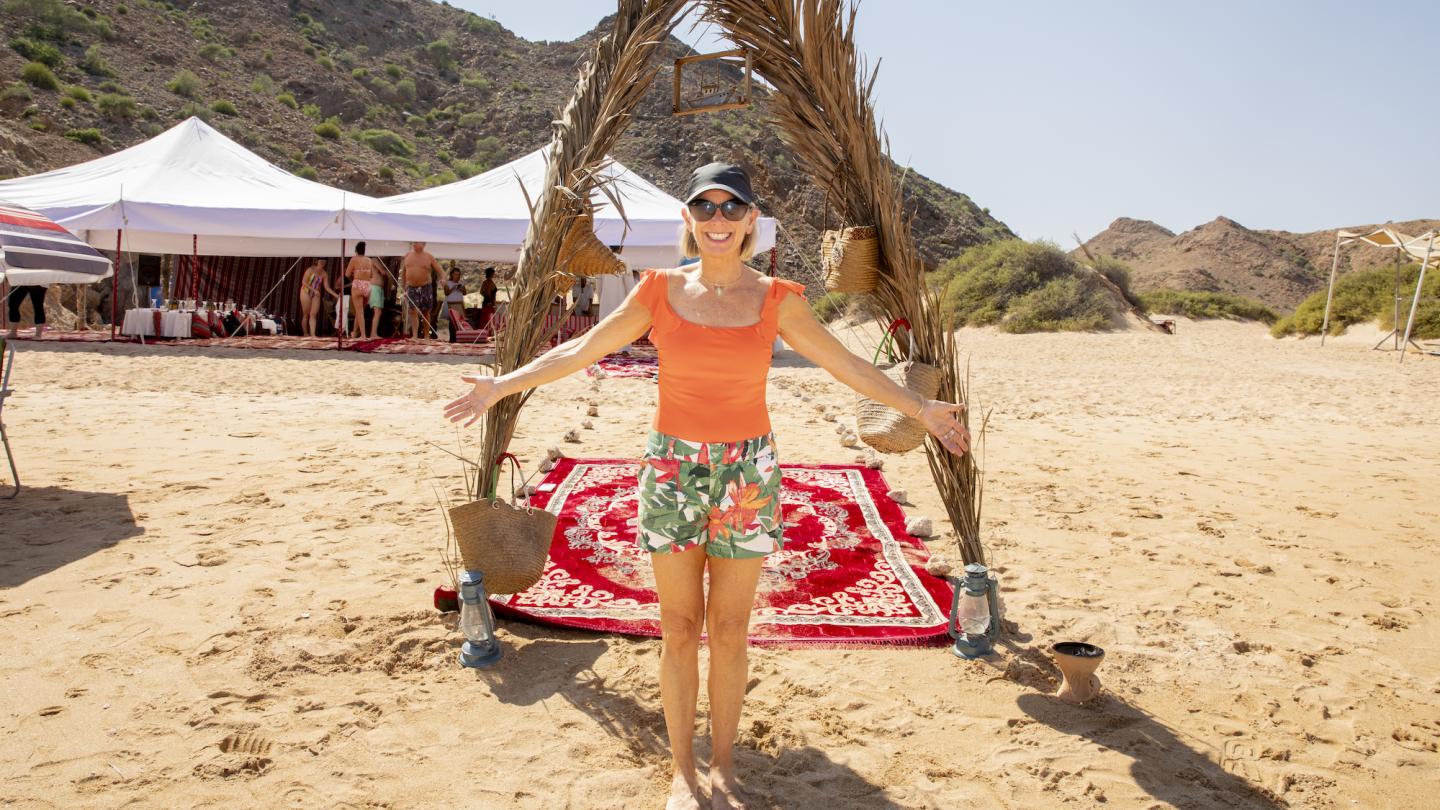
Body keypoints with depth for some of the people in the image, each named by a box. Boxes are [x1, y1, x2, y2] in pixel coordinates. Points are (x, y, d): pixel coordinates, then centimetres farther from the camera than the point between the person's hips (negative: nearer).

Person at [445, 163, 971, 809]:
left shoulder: (775, 299, -1)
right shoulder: (661, 291, 0)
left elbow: (848, 366, 7)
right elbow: (581, 350, 5)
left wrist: (921, 409, 8)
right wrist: (502, 386, 2)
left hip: (747, 472, 0)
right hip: (672, 470, 0)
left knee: (729, 630, 7)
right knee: (679, 628, 7)